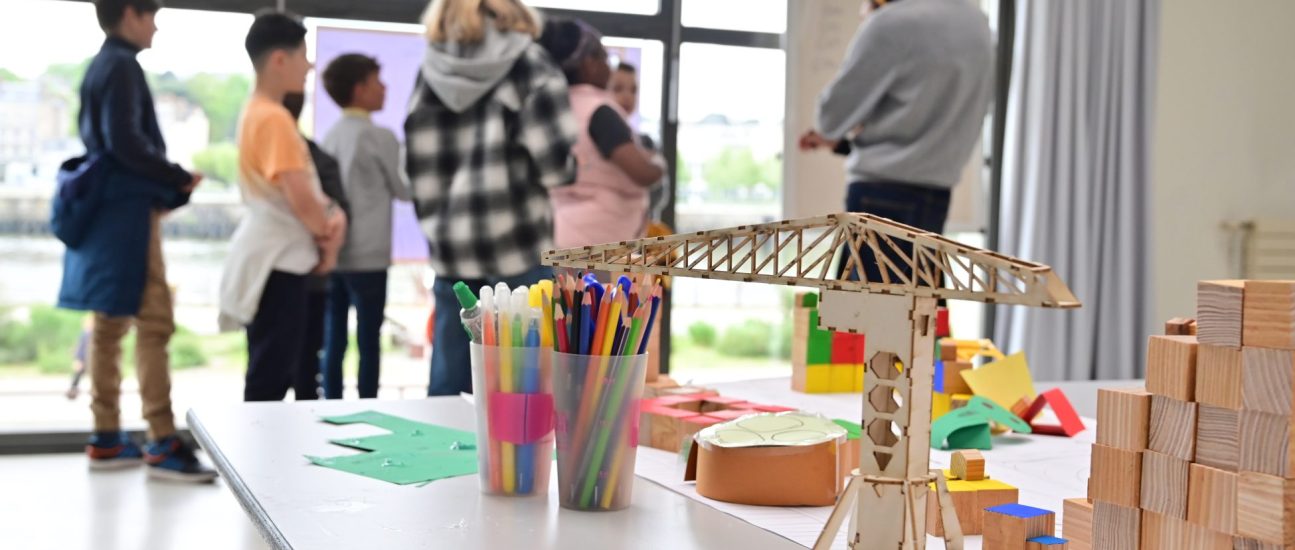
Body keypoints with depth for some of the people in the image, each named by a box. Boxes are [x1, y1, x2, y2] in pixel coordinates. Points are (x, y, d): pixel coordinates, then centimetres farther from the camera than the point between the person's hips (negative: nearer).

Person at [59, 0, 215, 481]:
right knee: (154, 323, -10)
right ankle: (163, 445, -9)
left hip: (107, 207, 10)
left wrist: (164, 185, 12)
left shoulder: (100, 66, 18)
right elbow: (125, 141, -20)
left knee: (109, 325, 11)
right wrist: (179, 179, -10)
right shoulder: (122, 66, -11)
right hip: (128, 210, -10)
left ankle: (106, 440, 16)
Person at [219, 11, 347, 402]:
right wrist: (328, 236, -6)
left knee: (272, 371, 15)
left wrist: (333, 215, -2)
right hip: (278, 260, -10)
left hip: (276, 256, 10)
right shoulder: (273, 118, -18)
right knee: (271, 376, -5)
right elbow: (299, 196, -24)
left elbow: (303, 188, 16)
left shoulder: (257, 112, 12)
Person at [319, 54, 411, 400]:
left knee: (334, 339, 8)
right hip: (368, 255, -6)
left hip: (334, 253, 6)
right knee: (368, 340, 0)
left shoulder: (332, 136, 10)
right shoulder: (379, 137, -9)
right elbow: (405, 190, 1)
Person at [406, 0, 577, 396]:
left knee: (448, 388, 8)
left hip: (451, 251, 4)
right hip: (519, 248, -4)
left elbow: (417, 167, 7)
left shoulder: (431, 71, 10)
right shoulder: (529, 65, -1)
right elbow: (555, 160, -8)